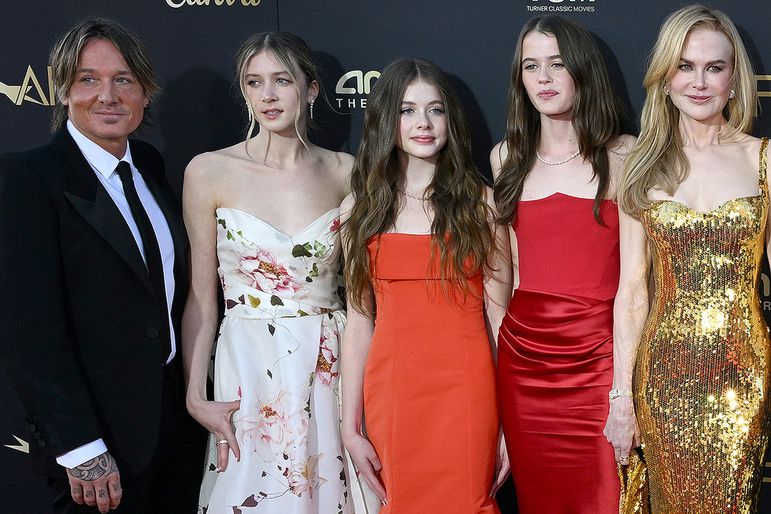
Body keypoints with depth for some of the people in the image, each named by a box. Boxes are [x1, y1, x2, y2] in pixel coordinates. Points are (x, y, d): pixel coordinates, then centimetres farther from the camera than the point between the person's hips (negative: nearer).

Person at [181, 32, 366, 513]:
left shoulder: (343, 171, 2)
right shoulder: (210, 172, -3)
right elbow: (201, 299, -1)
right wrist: (196, 397, -6)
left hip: (331, 363, 2)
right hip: (248, 366, -2)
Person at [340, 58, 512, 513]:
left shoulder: (480, 201, 2)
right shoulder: (361, 207, 7)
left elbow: (499, 316, 0)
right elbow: (359, 321, 5)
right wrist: (351, 427, 2)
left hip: (465, 390, -2)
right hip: (392, 393, 2)